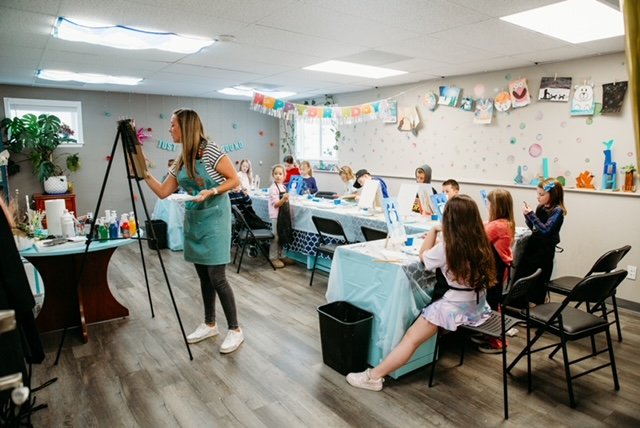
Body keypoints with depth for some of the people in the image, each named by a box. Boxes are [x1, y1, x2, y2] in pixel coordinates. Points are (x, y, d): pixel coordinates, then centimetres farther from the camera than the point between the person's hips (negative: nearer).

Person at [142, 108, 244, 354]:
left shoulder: (211, 151, -12)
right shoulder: (181, 161, 10)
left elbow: (235, 180, -12)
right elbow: (163, 192, 11)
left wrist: (212, 191, -23)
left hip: (214, 219, -8)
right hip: (193, 220, 8)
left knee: (217, 277, -7)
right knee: (203, 276, 13)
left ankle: (235, 330, 6)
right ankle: (210, 324, 28)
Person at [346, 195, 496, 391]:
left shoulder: (446, 247, -18)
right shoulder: (482, 243, 0)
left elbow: (424, 256, 3)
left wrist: (434, 230, 13)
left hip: (455, 308, -8)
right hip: (479, 306, 8)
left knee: (411, 338, -3)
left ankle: (373, 376, -2)